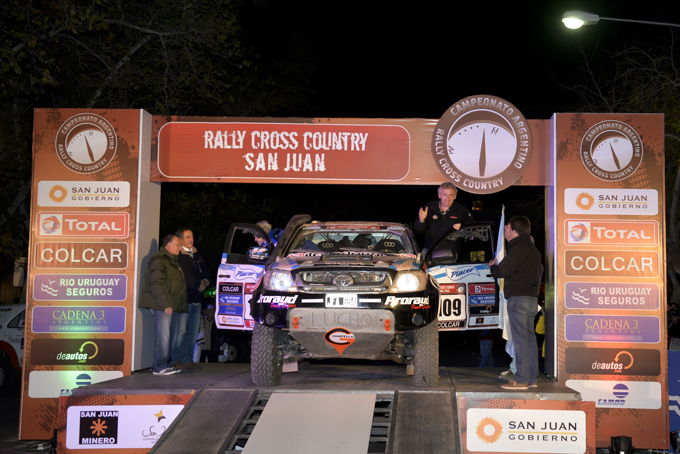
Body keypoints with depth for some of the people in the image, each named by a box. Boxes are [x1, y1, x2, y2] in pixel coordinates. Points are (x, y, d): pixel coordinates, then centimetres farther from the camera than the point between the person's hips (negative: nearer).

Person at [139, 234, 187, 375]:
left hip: (173, 306, 10)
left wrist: (180, 306, 22)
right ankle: (159, 367, -7)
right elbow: (157, 284, -17)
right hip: (162, 306, -10)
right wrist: (166, 305, -21)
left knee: (170, 336, 10)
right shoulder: (158, 260, -9)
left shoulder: (172, 261, 23)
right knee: (163, 336, -10)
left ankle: (167, 364, 16)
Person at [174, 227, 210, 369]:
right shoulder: (177, 256, -7)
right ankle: (178, 360, -2)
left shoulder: (196, 255, 19)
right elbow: (184, 276, -14)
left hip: (196, 298, 8)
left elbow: (205, 271, 20)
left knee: (193, 331, 8)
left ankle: (188, 359, 14)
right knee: (181, 330, -8)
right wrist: (198, 284, -7)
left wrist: (205, 282, 0)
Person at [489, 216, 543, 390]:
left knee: (520, 339, -9)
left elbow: (503, 271, -17)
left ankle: (521, 380, -9)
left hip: (519, 298, -10)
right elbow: (539, 270, 29)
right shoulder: (533, 249, 19)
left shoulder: (518, 248, -12)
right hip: (532, 298, 10)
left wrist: (493, 266, 5)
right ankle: (532, 378, 14)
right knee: (529, 338, 11)